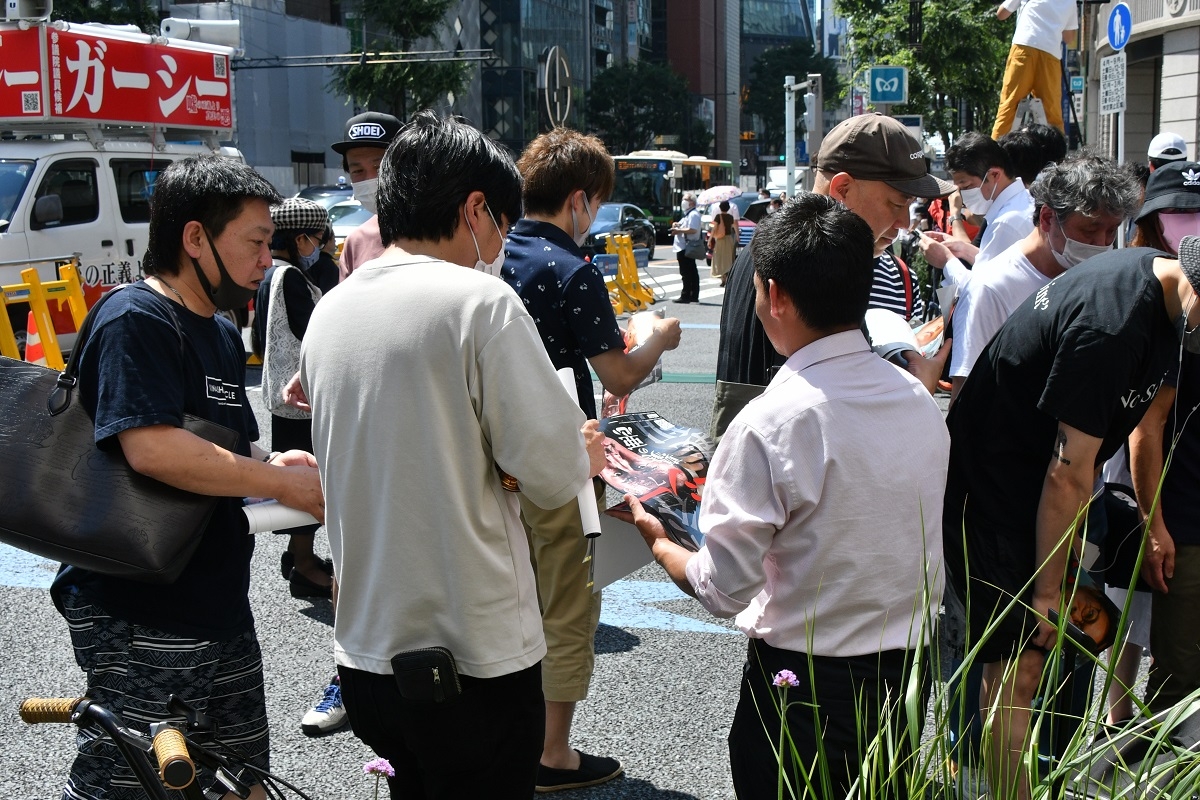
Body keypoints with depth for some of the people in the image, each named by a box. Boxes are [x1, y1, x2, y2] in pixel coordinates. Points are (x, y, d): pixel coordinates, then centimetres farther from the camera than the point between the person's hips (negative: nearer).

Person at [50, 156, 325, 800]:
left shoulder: (224, 334, 16)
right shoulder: (136, 319, -14)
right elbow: (153, 449, -28)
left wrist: (273, 464, 0)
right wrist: (285, 484, -20)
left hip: (219, 604, 9)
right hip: (140, 622, -9)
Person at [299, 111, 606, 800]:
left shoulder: (328, 312, 6)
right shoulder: (480, 300, -15)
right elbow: (553, 475, -18)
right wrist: (583, 455, 5)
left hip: (364, 649, 7)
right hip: (475, 655, -7)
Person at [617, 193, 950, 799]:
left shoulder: (770, 424, -22)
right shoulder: (919, 400, -2)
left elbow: (722, 589, -17)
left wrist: (655, 539, 1)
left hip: (805, 685, -6)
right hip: (909, 669, 6)